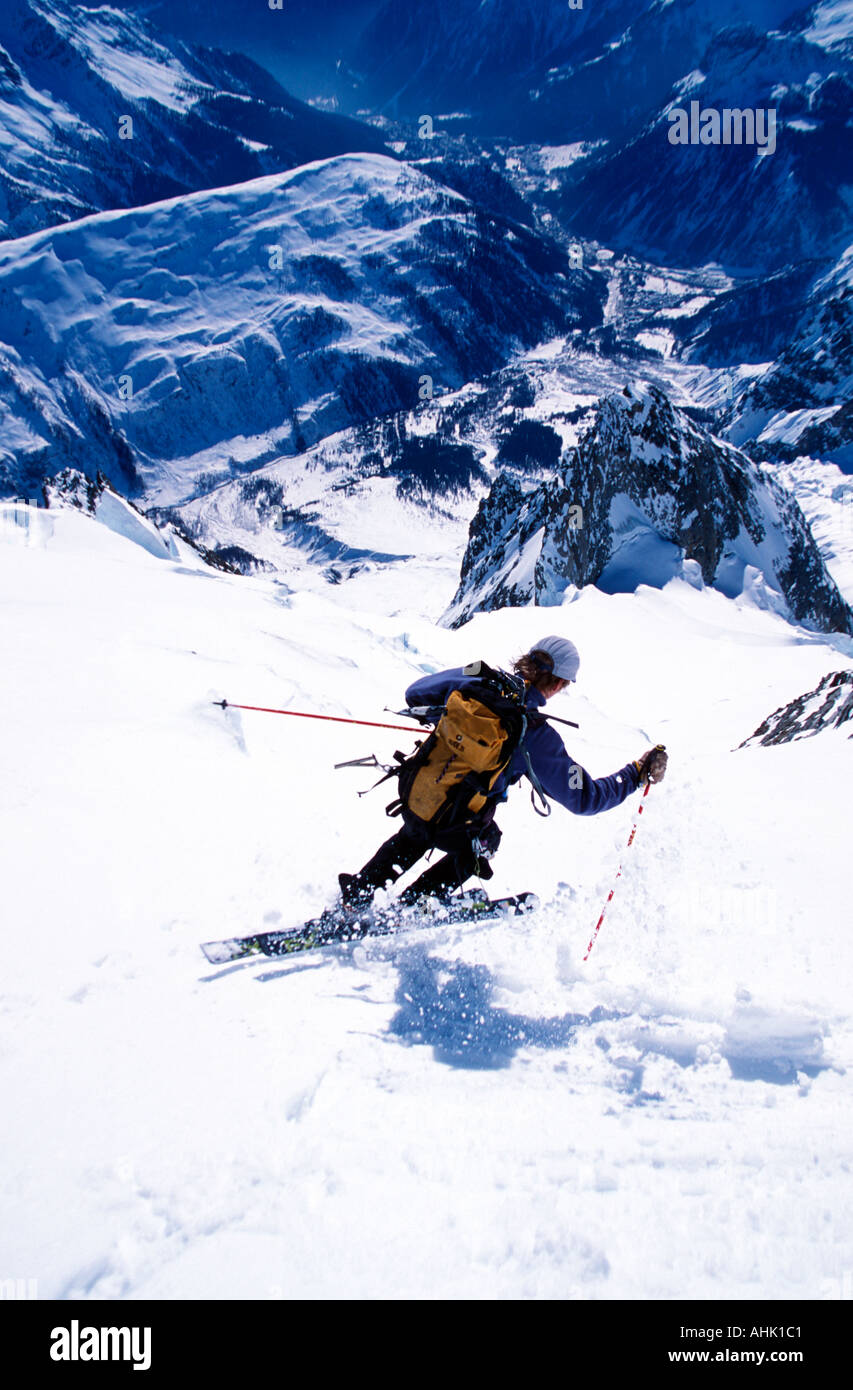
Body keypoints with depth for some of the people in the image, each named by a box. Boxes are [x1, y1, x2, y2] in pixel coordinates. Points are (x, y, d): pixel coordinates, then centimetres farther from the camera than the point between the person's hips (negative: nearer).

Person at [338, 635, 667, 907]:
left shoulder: (474, 680, -10)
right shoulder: (537, 737, -21)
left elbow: (415, 693, 5)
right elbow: (584, 798, -15)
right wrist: (638, 773, -4)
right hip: (458, 827, -4)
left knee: (412, 838, 40)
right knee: (484, 842, 34)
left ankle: (356, 893, 45)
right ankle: (410, 905, 37)